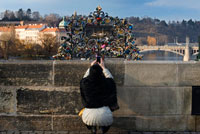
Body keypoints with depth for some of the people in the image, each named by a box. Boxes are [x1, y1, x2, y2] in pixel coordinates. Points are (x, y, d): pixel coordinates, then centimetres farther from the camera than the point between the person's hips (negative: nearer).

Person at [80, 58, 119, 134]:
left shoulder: (84, 83, -6)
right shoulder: (105, 83, -9)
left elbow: (85, 77, 21)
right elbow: (111, 78, 18)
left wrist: (91, 67, 33)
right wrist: (103, 67, 28)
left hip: (89, 116, 1)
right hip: (103, 115, -1)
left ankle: (93, 128, 26)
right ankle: (103, 128, 23)